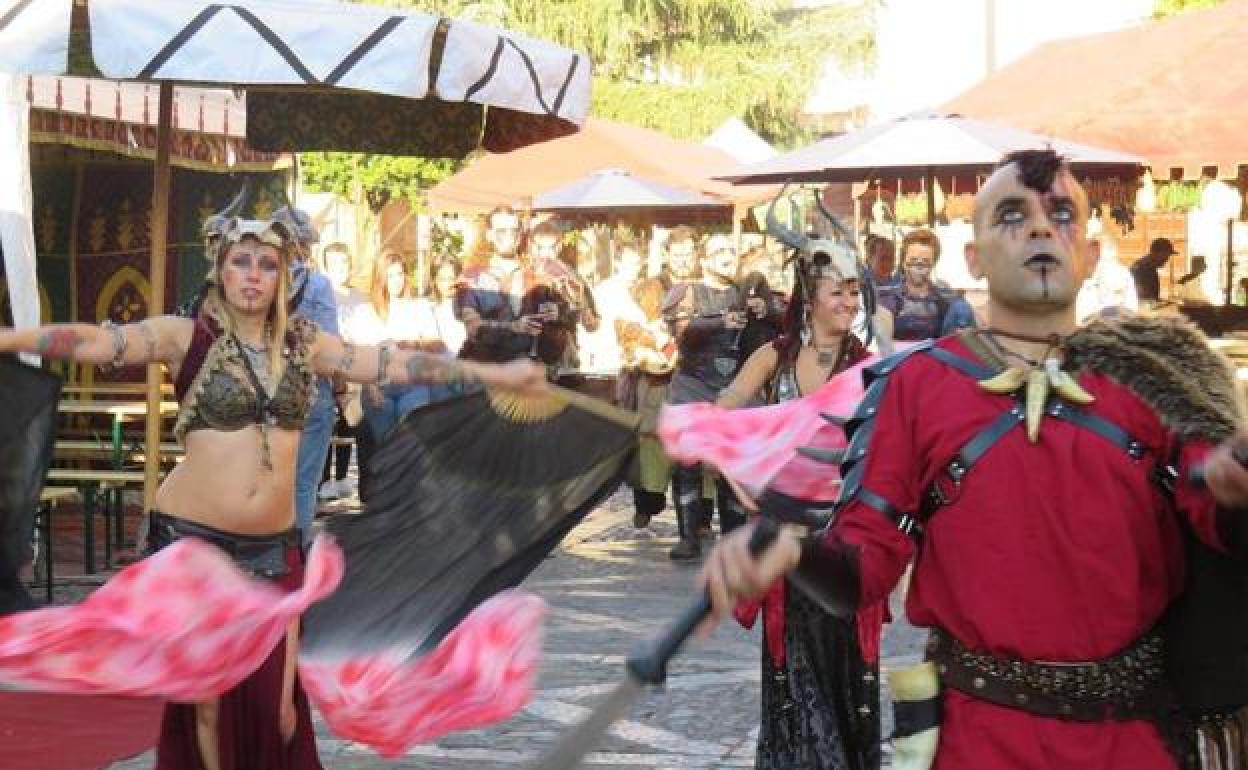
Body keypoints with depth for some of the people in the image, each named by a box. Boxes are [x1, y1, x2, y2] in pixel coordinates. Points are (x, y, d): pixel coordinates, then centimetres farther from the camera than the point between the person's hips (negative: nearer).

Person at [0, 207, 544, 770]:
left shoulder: (303, 343, 7)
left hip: (272, 545, 3)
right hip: (192, 537, -3)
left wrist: (496, 375, 8)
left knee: (276, 701, 2)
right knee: (209, 697, 4)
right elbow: (93, 342, -17)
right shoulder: (187, 337, -4)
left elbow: (396, 363, 8)